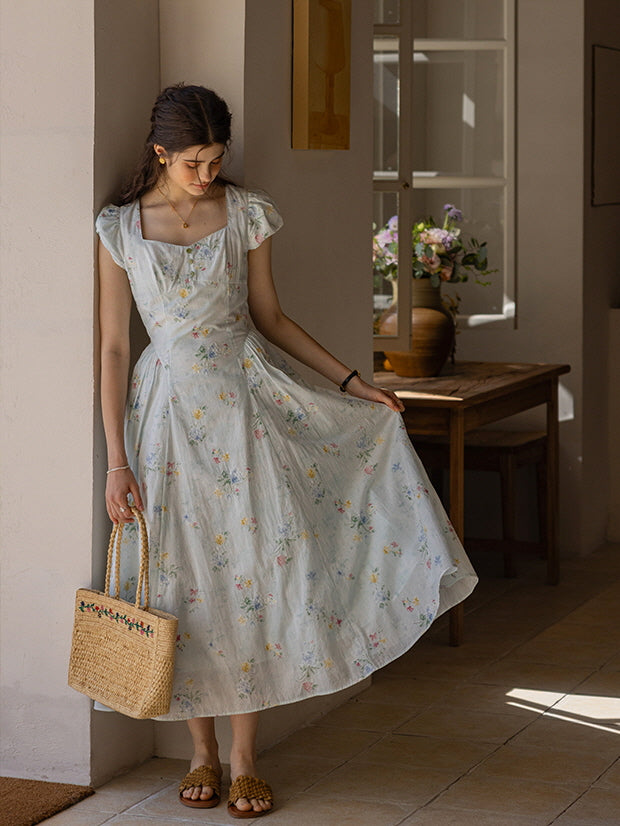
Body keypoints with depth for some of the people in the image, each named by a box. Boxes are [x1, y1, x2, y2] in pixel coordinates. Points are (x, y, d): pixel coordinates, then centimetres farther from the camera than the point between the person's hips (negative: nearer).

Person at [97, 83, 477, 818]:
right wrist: (117, 461, -7)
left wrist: (351, 382, 5)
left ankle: (245, 758, 7)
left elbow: (269, 317, 10)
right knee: (183, 577, 3)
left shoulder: (247, 214, 2)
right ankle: (202, 751, 19)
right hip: (168, 409, -1)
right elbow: (112, 347, -3)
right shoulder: (120, 229, -2)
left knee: (256, 567, -3)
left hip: (246, 399, 1)